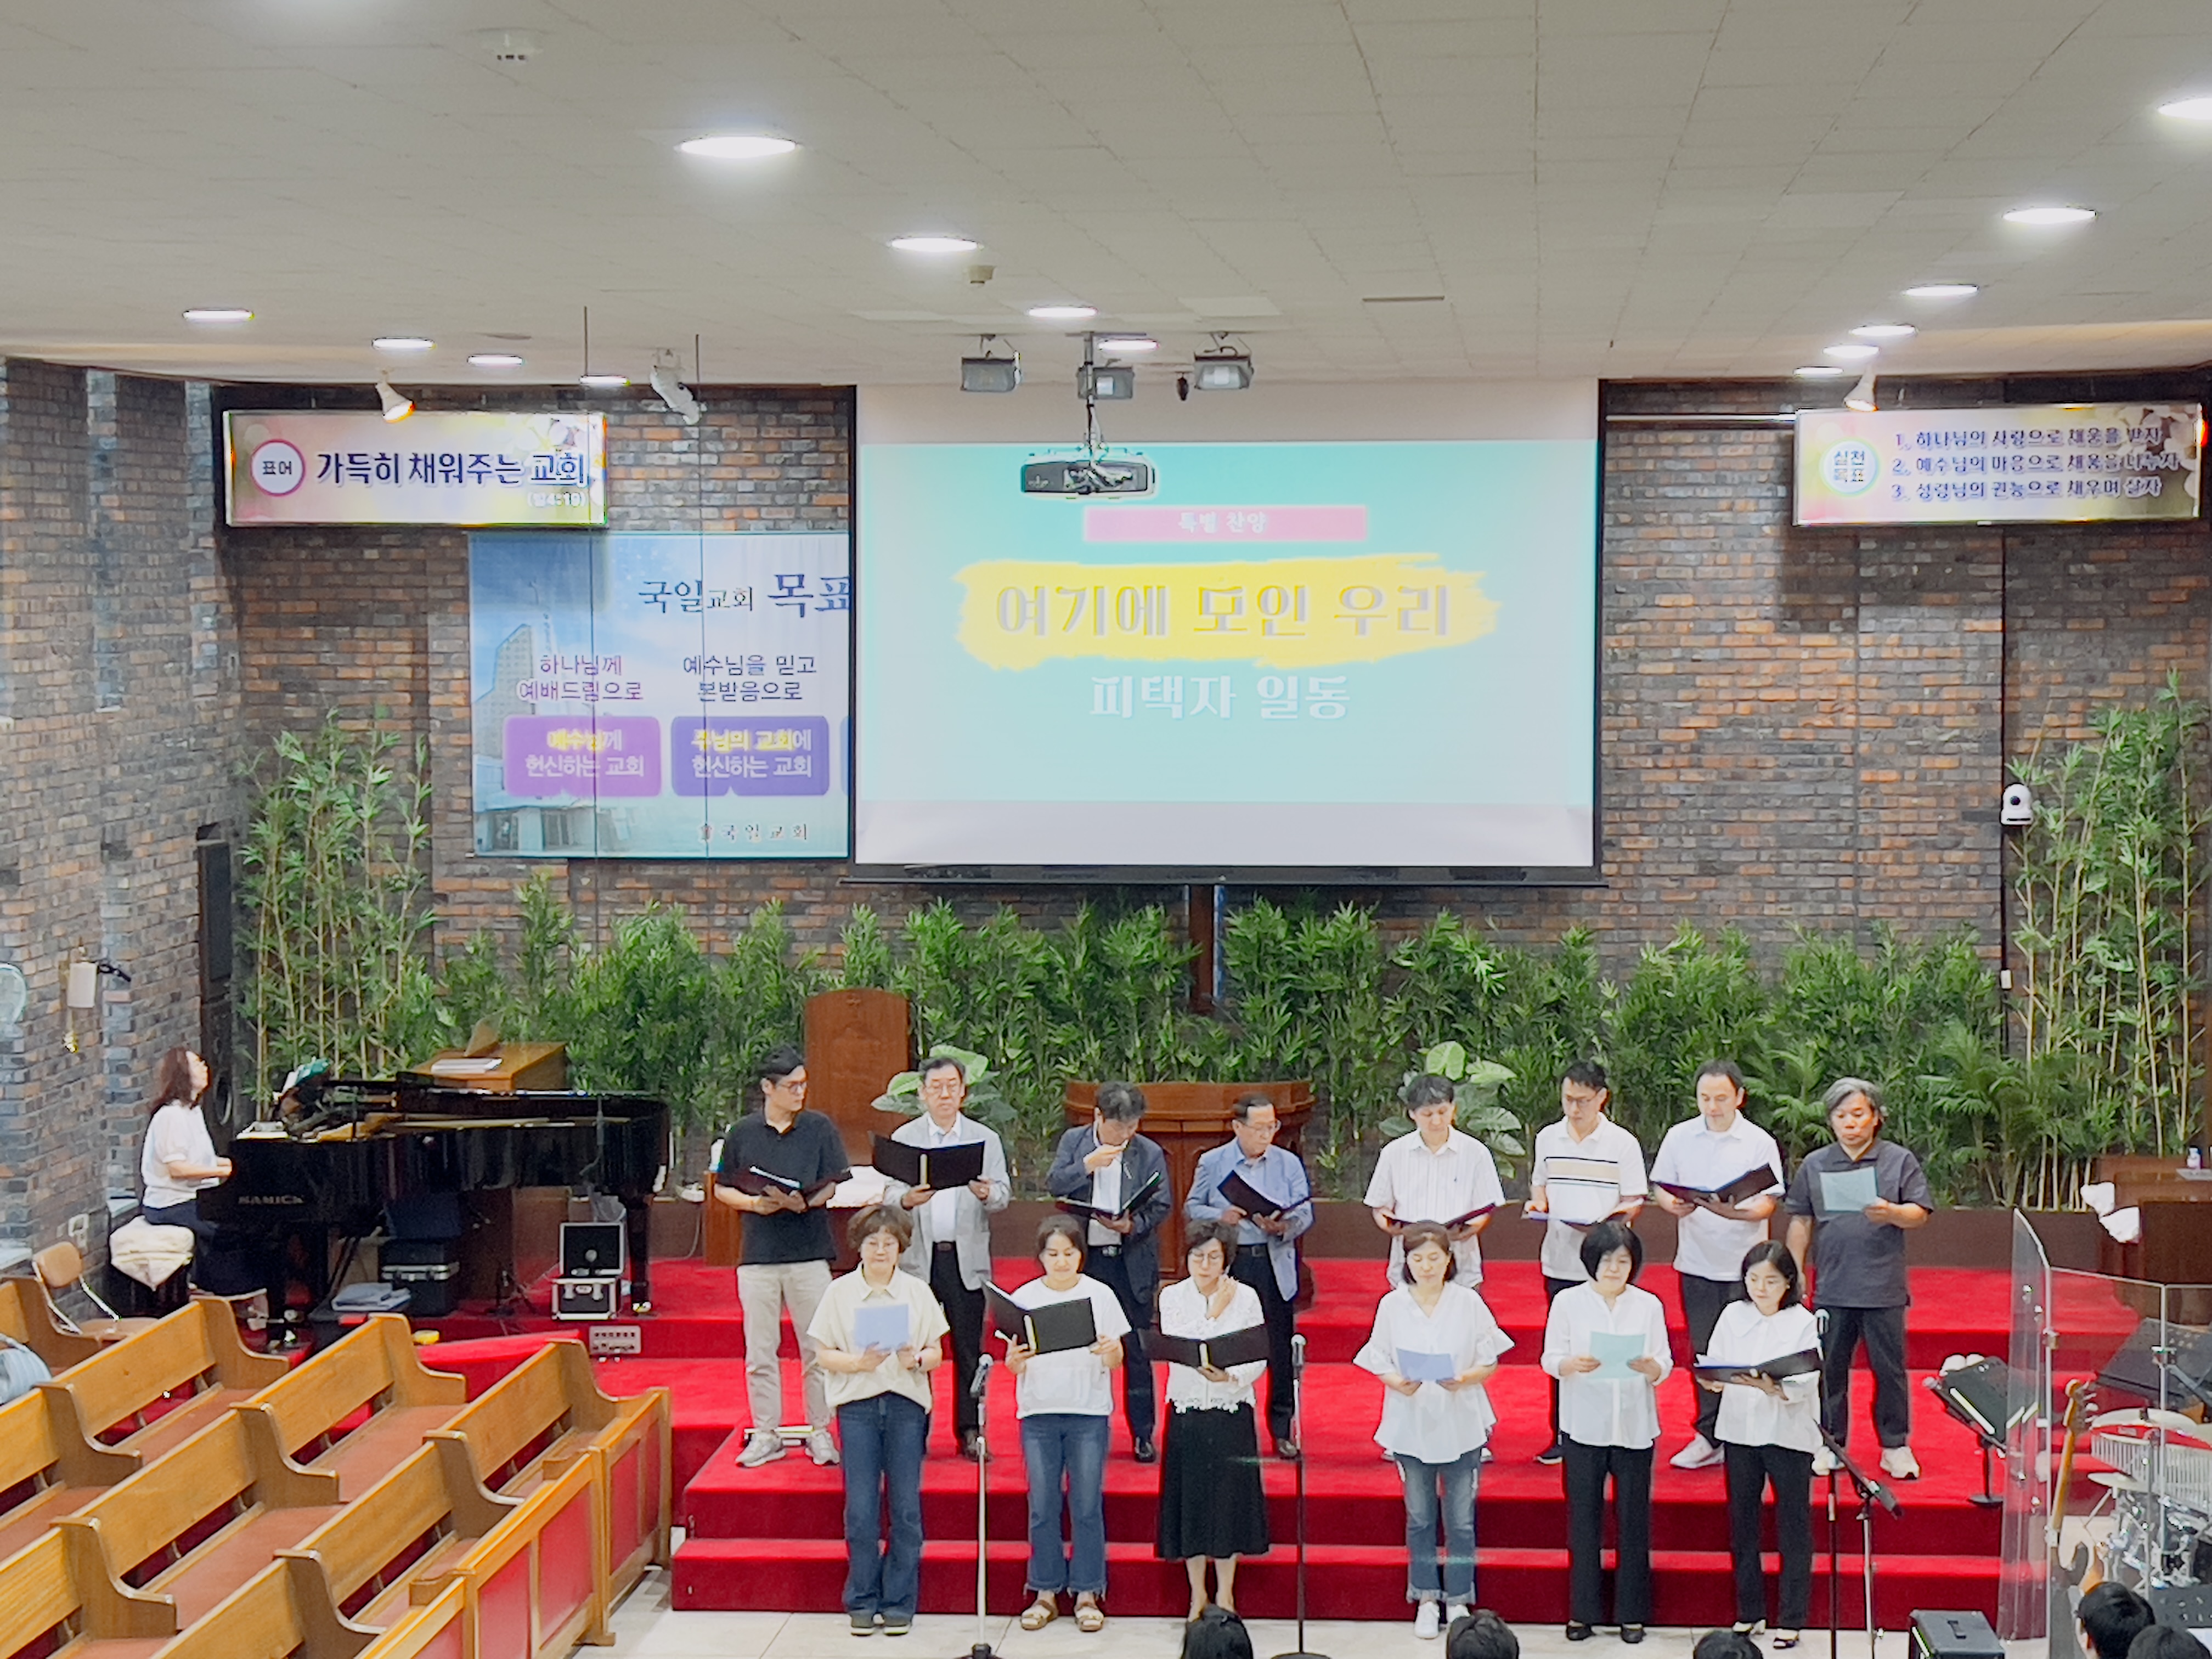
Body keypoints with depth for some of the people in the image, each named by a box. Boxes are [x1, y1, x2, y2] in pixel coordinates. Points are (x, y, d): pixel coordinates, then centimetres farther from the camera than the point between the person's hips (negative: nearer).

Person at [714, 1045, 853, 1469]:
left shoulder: (820, 1129, 4)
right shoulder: (742, 1133, 6)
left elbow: (837, 1186, 2)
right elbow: (722, 1190, 10)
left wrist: (806, 1202, -17)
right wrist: (754, 1204, -8)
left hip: (810, 1254, -1)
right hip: (758, 1255, 1)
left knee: (818, 1350, 1)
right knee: (760, 1352, 4)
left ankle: (820, 1433, 12)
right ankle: (766, 1434, 14)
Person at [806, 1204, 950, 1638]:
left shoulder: (918, 1292, 7)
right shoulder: (840, 1292, 4)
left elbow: (937, 1354, 7)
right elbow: (823, 1354, 2)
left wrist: (916, 1360, -15)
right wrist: (858, 1363, -16)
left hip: (907, 1403, 1)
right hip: (857, 1404, -1)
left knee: (906, 1507, 0)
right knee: (861, 1508, -2)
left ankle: (900, 1602, 8)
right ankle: (862, 1602, 9)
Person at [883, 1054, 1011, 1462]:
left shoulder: (986, 1139, 11)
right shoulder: (903, 1138, 8)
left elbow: (1004, 1194, 2)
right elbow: (888, 1194, 0)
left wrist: (987, 1193, -20)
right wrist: (907, 1199, -22)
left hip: (967, 1257, 1)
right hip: (918, 1257, -1)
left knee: (969, 1347, 2)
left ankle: (970, 1430, 9)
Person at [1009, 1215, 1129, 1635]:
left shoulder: (1100, 1296, 2)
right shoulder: (1025, 1298, 4)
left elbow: (1116, 1362, 3)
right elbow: (1015, 1366, 3)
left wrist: (1110, 1352, -20)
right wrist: (1014, 1360, -20)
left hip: (1089, 1411, -1)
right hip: (1039, 1412, 1)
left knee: (1088, 1505, -1)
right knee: (1042, 1505, 3)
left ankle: (1087, 1594, 7)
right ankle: (1046, 1592, 12)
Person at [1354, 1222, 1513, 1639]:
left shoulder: (1468, 1303, -3)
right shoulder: (1392, 1306, -1)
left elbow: (1490, 1363, -1)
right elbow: (1379, 1363, 1)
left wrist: (1464, 1379, -20)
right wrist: (1398, 1383, -20)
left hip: (1461, 1426, -1)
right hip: (1411, 1424, 1)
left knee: (1461, 1519, 4)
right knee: (1420, 1518, 9)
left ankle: (1459, 1602, 15)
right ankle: (1426, 1600, 20)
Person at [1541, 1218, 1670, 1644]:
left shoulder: (1648, 1305, 4)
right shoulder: (1568, 1302, 1)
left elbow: (1665, 1366, 1)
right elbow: (1551, 1358, -1)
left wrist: (1650, 1367, -22)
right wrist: (1572, 1365, -23)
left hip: (1635, 1425, 1)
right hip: (1584, 1425, -1)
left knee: (1633, 1519, 5)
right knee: (1584, 1517, 4)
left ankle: (1631, 1612, 15)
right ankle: (1582, 1610, 14)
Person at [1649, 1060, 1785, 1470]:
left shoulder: (1760, 1143, -2)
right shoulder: (1680, 1137, 5)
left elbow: (1770, 1201, -6)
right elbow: (1659, 1187, 8)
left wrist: (1741, 1212, -25)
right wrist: (1673, 1205, -14)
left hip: (1745, 1263, -2)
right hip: (1696, 1262, 2)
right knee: (1704, 1352, 6)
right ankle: (1707, 1438, 14)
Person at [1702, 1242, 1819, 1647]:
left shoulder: (1803, 1322, -5)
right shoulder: (1733, 1316, 5)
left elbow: (1806, 1383, -14)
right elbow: (1714, 1365, 2)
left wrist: (1777, 1388, -32)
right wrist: (1711, 1381, -20)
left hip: (1789, 1433, -3)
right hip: (1739, 1428, 4)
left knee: (1793, 1526, 2)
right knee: (1742, 1523, 10)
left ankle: (1791, 1618, 10)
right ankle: (1749, 1611, 22)